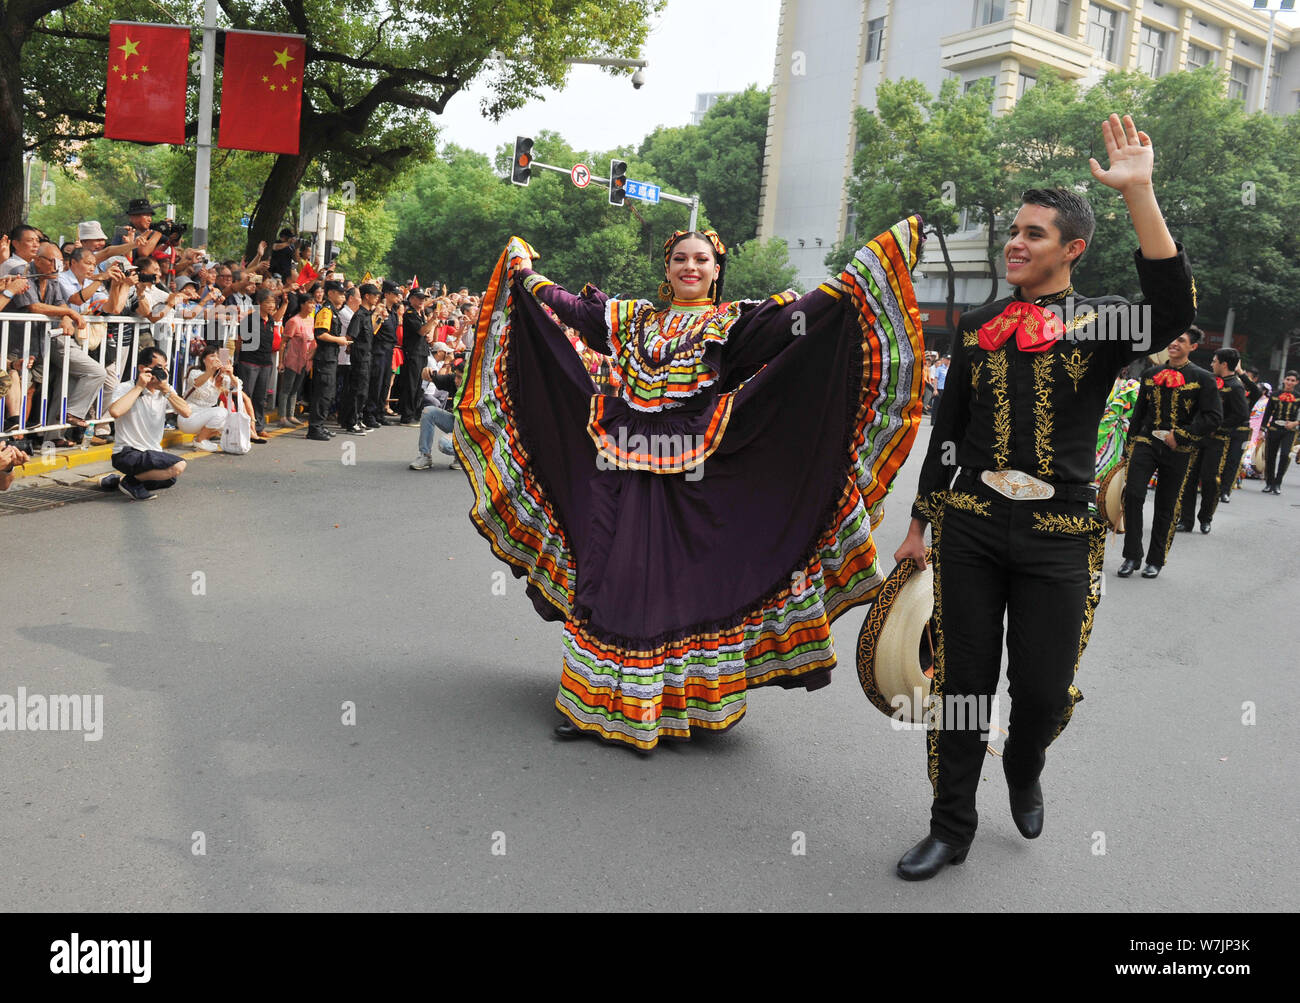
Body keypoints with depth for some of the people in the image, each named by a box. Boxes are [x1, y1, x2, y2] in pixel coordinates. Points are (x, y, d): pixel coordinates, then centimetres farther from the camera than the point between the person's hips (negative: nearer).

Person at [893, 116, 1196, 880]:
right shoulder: (978, 325, 10)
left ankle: (1024, 769, 40)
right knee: (961, 681, 4)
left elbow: (1175, 311, -22)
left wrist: (1139, 194, -26)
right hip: (969, 528, 2)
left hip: (1058, 538, -2)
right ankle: (952, 829, 21)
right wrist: (921, 523, 13)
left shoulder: (1100, 323, 1)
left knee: (1046, 689, 3)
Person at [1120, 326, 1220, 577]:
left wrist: (1180, 436, -13)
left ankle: (1155, 561, 16)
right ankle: (1131, 556, -4)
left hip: (1178, 451, -2)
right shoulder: (1150, 375, 11)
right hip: (1146, 443, 2)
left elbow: (1214, 416, -6)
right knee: (1132, 494, -14)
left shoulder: (1203, 379, 0)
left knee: (1166, 507, 4)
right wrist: (1132, 442, 13)